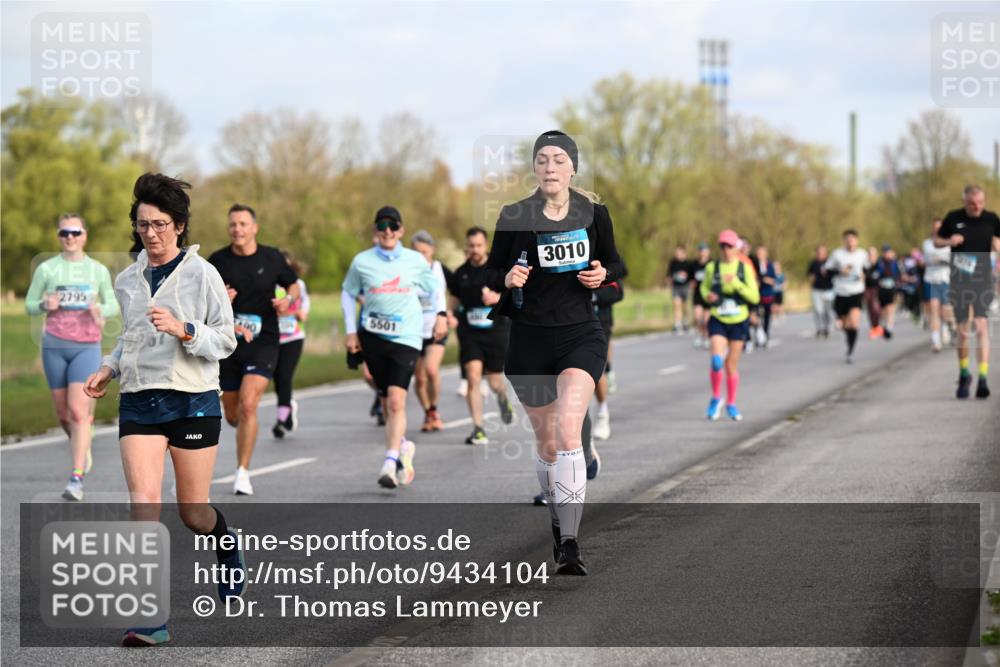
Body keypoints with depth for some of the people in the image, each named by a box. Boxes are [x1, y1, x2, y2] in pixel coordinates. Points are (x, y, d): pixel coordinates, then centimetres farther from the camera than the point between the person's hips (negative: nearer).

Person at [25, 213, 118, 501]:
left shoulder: (99, 270, 3)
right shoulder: (46, 269, 3)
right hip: (54, 346, 2)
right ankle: (82, 447, 41)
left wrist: (101, 310, -10)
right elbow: (29, 304, 9)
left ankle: (77, 478, -16)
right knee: (63, 412, 9)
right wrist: (45, 305, -13)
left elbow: (113, 305, 13)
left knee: (79, 410, -14)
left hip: (86, 347, -2)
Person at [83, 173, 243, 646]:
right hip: (139, 401, 3)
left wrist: (183, 329, -20)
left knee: (193, 513, 4)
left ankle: (229, 552, 41)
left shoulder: (201, 274, -4)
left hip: (193, 401, -3)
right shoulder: (126, 281, 11)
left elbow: (226, 340, -4)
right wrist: (109, 367, 9)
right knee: (143, 499, -15)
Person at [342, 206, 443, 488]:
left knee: (396, 401, -16)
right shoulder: (362, 261, 3)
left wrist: (441, 314, 5)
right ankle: (403, 446, 33)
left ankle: (390, 462, -19)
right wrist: (351, 331, 9)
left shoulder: (415, 260, 3)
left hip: (406, 338, -2)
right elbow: (348, 293, 15)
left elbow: (435, 287, 19)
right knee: (387, 401, 8)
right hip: (372, 336, 2)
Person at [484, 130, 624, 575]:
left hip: (580, 334, -1)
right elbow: (491, 271, 6)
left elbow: (615, 263, 13)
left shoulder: (594, 213, 0)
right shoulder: (514, 216, -3)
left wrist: (603, 275, -9)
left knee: (568, 429, -21)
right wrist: (507, 278, -17)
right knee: (546, 440, 12)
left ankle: (570, 545, -24)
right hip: (529, 338, 2)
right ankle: (558, 527, 36)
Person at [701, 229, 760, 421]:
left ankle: (731, 404, 24)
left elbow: (755, 297, -8)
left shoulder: (745, 268, -5)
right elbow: (705, 287, 16)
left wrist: (736, 283, -21)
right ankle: (716, 398, 5)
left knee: (732, 365, 7)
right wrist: (707, 296, -7)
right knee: (717, 361, -18)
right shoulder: (712, 267, -2)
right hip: (718, 321, 0)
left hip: (738, 321, 0)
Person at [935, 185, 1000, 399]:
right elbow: (936, 240, 10)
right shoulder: (953, 218, -1)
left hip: (983, 280, -1)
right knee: (961, 330, 7)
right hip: (959, 282, 1)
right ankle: (964, 375, 27)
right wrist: (949, 241, -11)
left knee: (981, 326, -14)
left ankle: (983, 379, -17)